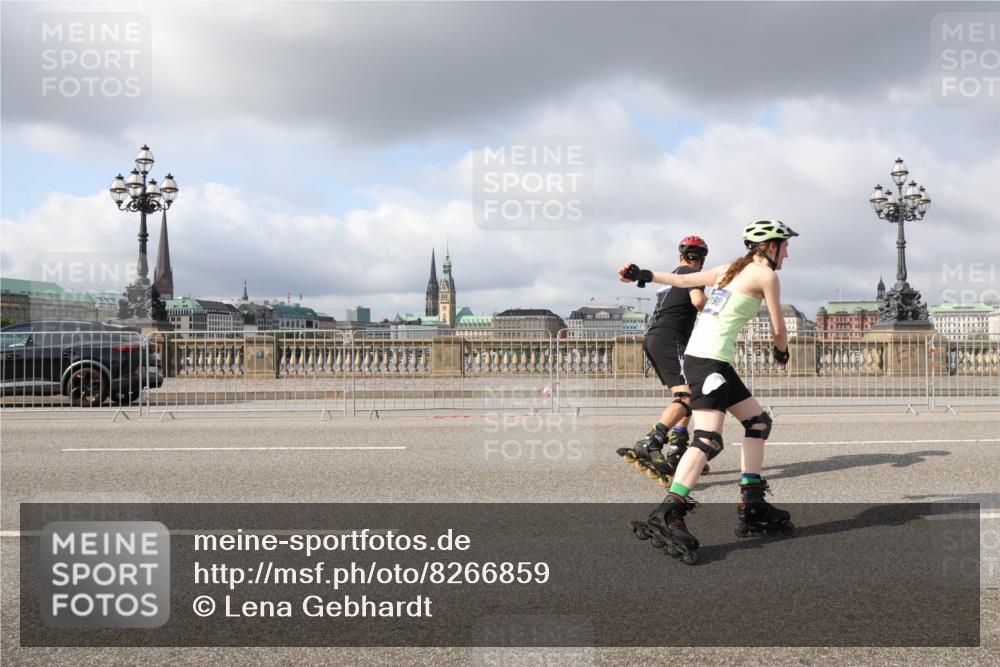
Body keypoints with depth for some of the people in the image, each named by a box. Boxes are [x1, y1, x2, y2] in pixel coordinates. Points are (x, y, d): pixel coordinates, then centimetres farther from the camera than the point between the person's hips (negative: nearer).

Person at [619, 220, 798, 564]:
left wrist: (643, 274, 31)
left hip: (698, 353, 10)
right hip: (710, 358, -10)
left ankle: (753, 508, 15)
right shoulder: (766, 276, -1)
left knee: (758, 421, 14)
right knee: (708, 440, -20)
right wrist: (782, 351, 25)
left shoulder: (731, 269, 21)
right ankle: (666, 517, -28)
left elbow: (681, 279, 23)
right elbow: (778, 330, 4)